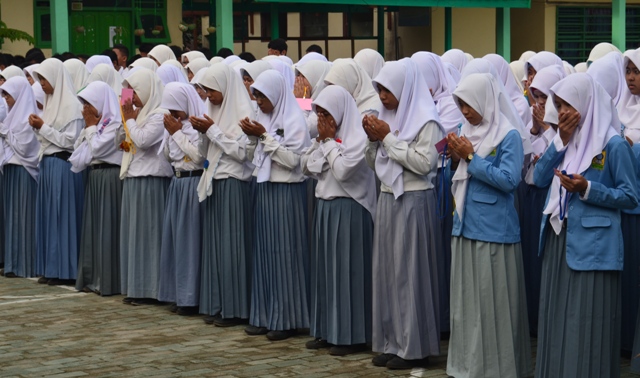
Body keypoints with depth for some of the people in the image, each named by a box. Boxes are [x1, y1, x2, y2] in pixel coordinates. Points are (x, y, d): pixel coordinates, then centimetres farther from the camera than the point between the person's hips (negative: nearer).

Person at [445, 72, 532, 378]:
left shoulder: (509, 135, -9)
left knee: (493, 302, -2)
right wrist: (456, 158, -5)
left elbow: (508, 180, -18)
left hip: (493, 229, -7)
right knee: (466, 299, 11)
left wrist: (471, 157, -16)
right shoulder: (466, 131, 11)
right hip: (464, 225, 7)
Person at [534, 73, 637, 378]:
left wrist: (588, 189, -21)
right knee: (557, 319, 11)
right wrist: (561, 140, -5)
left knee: (586, 324, -3)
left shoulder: (613, 144, -10)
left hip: (592, 245, -7)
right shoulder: (568, 137, 11)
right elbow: (540, 178, 4)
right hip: (558, 239, 7)